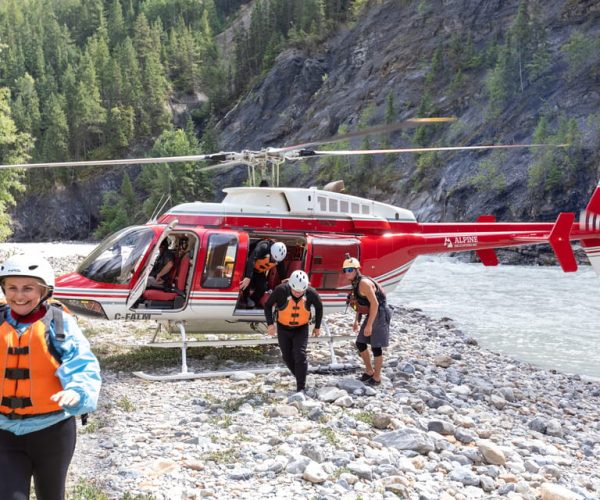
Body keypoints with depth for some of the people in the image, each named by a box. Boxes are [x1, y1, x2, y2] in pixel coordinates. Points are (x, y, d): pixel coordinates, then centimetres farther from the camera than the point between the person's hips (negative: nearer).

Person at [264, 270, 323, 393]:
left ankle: (301, 388, -6)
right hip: (283, 328, 1)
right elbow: (268, 305, -11)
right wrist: (270, 323, -20)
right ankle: (301, 378, 33)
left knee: (300, 356, -13)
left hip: (301, 329, -1)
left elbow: (319, 307, -1)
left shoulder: (311, 293, -23)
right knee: (287, 357, 9)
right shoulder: (281, 290, -27)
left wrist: (317, 326, 5)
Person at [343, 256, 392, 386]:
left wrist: (369, 325, -25)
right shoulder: (355, 284, 6)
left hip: (380, 315, -9)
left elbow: (374, 303, -27)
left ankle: (377, 377, 11)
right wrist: (356, 320, 12)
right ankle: (369, 371, 26)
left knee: (376, 347, -2)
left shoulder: (364, 283, -23)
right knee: (360, 343, 11)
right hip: (372, 315, 9)